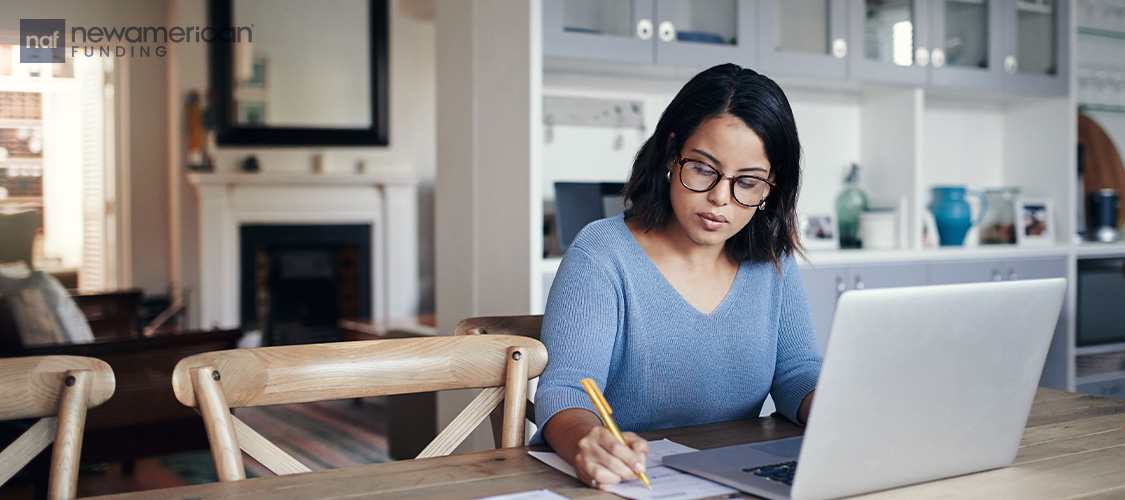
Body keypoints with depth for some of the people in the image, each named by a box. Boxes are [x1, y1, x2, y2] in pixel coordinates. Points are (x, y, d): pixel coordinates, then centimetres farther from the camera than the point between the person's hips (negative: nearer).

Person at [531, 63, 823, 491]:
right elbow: (564, 388, -18)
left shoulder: (772, 263, 5)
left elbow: (797, 371, 6)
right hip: (623, 484, -3)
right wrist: (586, 441, -40)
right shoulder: (601, 255, -11)